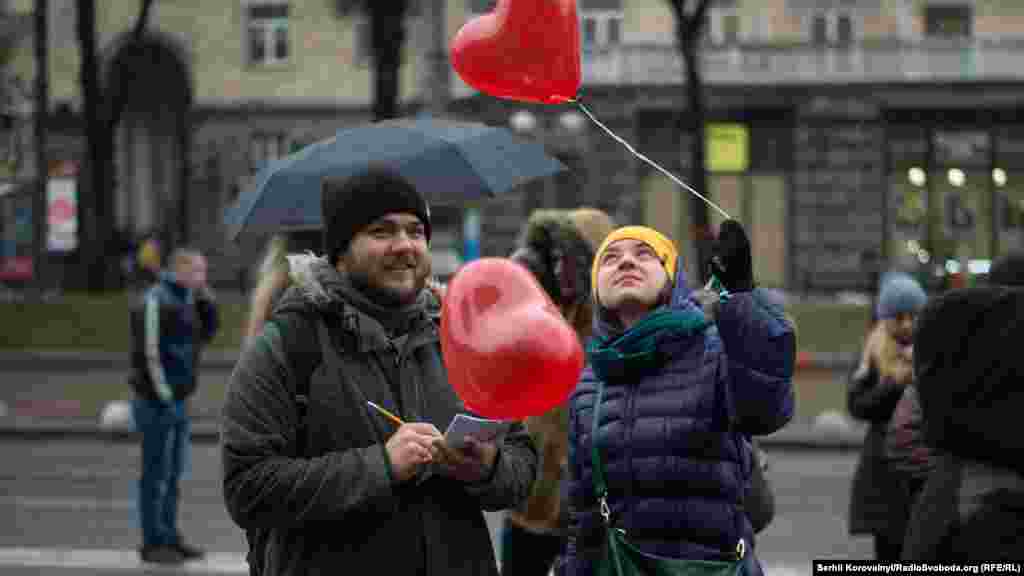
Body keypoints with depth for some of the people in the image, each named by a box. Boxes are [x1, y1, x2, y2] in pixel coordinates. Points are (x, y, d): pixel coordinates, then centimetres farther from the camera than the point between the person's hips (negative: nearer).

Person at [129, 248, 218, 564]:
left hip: (176, 401, 9)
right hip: (156, 401, -9)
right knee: (156, 474, -3)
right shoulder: (155, 300, -17)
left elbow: (206, 334, 20)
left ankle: (169, 538, 19)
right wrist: (164, 398, -20)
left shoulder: (183, 299, 12)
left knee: (174, 472, 12)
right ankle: (153, 544, 3)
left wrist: (205, 298, 5)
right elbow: (147, 351, -21)